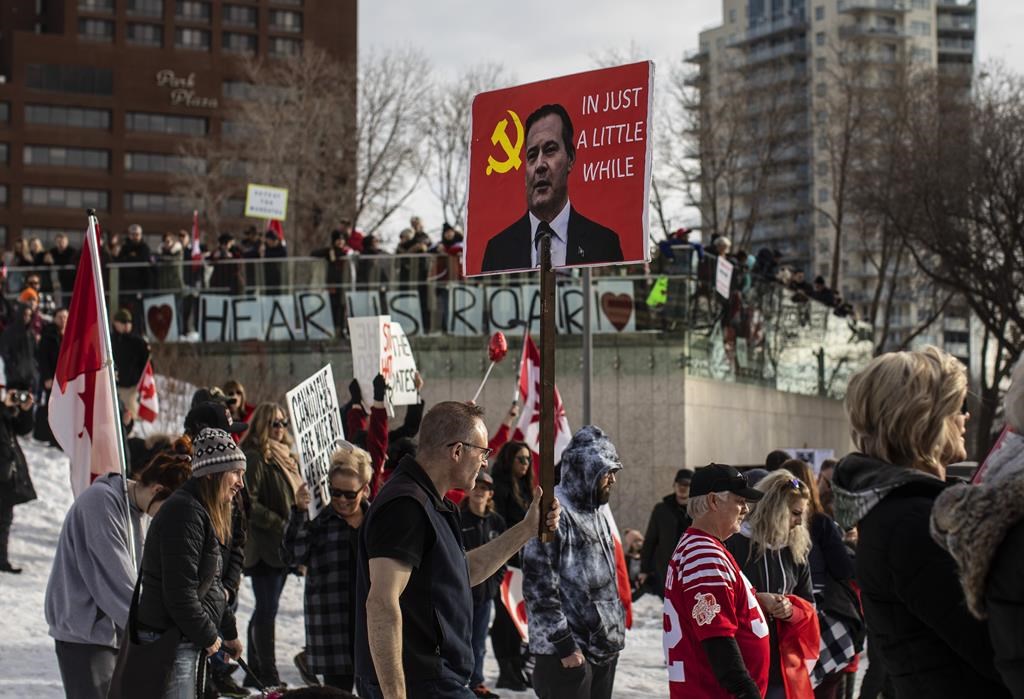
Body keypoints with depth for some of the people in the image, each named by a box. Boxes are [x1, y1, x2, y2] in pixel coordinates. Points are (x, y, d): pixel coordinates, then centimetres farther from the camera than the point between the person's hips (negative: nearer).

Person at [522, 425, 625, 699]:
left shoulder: (596, 514, 16)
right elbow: (539, 586, -18)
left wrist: (615, 632, 18)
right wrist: (564, 644, -18)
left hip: (604, 647, 9)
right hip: (569, 652, -9)